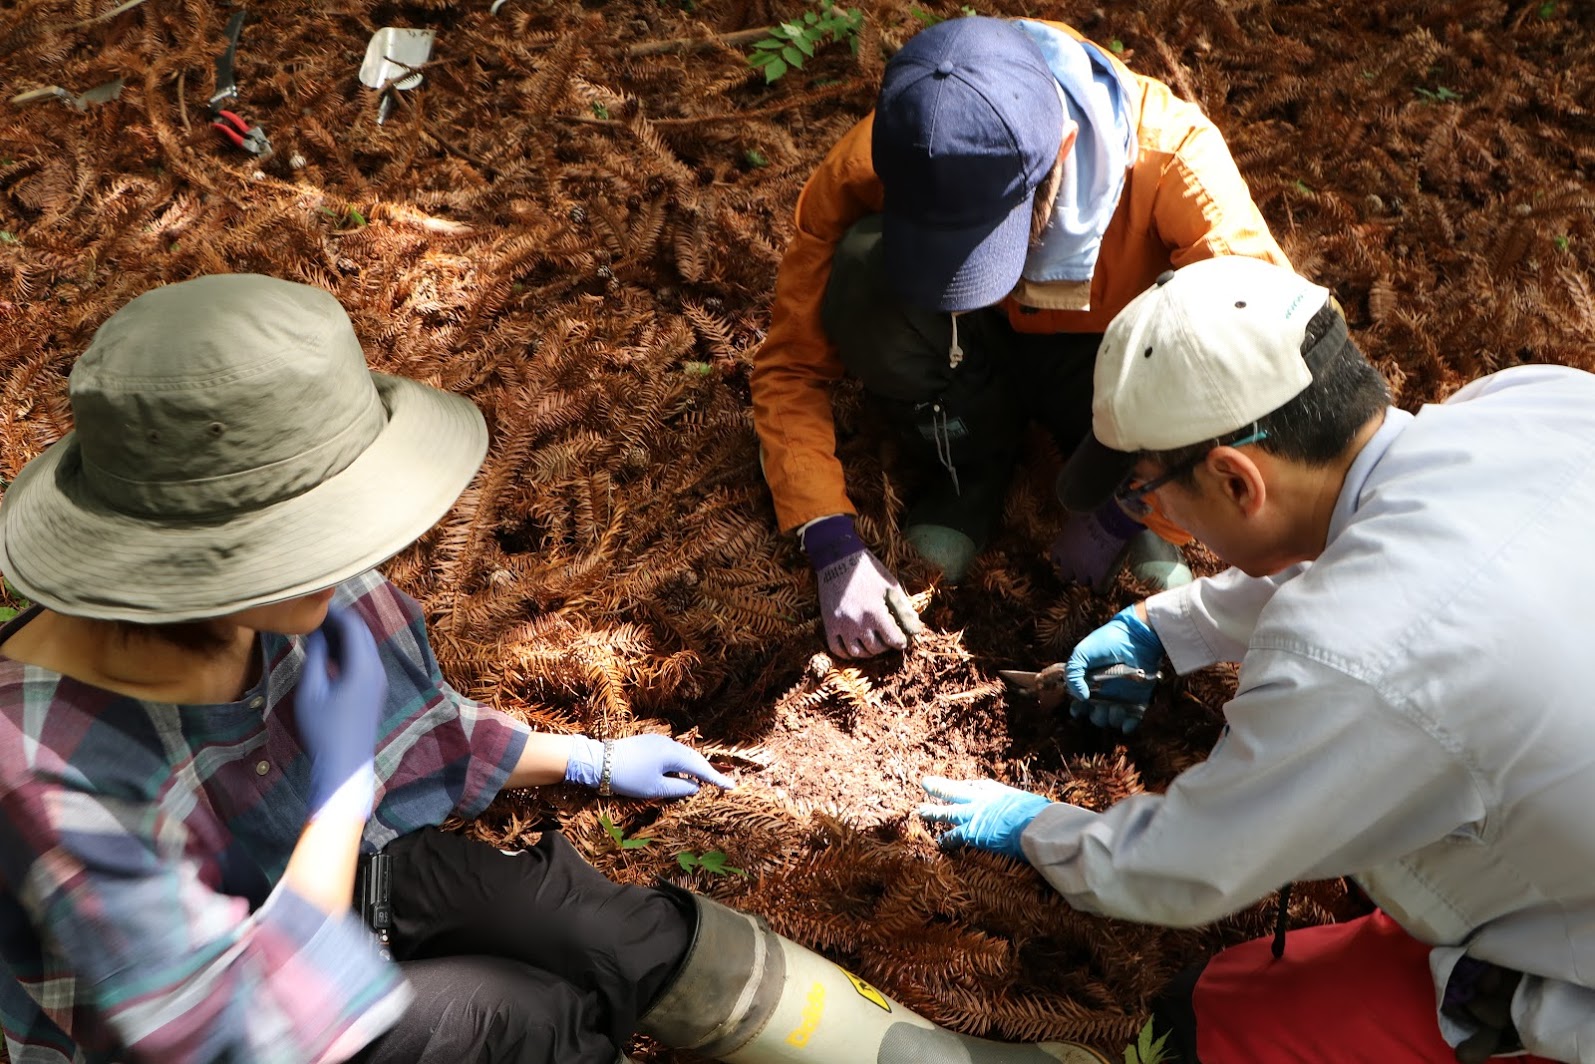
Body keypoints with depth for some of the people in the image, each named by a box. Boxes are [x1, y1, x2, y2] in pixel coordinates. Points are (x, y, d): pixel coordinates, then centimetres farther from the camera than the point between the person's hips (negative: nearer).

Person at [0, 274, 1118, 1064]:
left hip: (337, 865, 5)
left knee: (644, 936, -11)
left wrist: (592, 759, 9)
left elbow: (419, 734, 2)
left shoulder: (309, 602, -20)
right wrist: (343, 785, -31)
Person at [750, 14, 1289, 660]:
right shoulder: (865, 170, -29)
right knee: (864, 272, -32)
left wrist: (1121, 512, -29)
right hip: (972, 355, 2)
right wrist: (833, 547, -31)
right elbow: (790, 364, -21)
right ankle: (969, 471, -7)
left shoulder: (1167, 150, -33)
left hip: (1105, 361, -1)